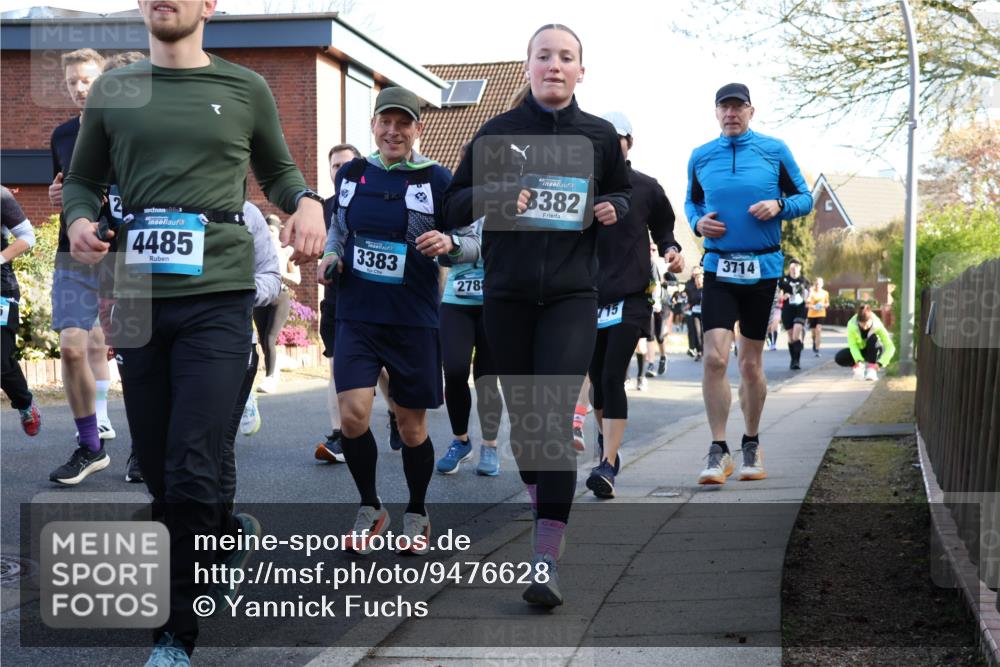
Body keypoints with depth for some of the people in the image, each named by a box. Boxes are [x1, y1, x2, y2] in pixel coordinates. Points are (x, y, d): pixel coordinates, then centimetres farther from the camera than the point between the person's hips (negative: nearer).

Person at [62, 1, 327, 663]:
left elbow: (277, 169, 20)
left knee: (191, 475, -12)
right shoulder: (114, 91, 10)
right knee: (158, 473, 11)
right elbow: (83, 179, 18)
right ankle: (231, 533, 42)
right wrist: (80, 220, -4)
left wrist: (306, 202, -2)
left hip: (218, 298, -3)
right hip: (138, 300, 3)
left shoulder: (246, 89, 6)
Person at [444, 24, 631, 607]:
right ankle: (543, 504, 37)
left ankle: (547, 560, -17)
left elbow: (623, 192, 23)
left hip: (572, 294, -1)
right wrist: (495, 194, -13)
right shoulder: (498, 132, 5)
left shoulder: (599, 136, 7)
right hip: (507, 293, 2)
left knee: (556, 418, -14)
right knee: (522, 414, 11)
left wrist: (612, 208, -1)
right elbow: (454, 204, 7)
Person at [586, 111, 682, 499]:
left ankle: (607, 466, -17)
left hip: (631, 296, -3)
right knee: (597, 379, 10)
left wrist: (670, 250, -5)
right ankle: (609, 448, 33)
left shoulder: (646, 188, 5)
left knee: (612, 378, -14)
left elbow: (662, 229, 16)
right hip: (590, 295, 3)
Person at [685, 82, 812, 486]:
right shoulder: (700, 157, 6)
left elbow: (805, 198, 7)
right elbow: (691, 201, 19)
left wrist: (779, 205, -14)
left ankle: (751, 445, 26)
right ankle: (718, 451, -6)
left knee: (751, 363, 9)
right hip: (718, 268, 0)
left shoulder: (775, 151, 1)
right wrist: (698, 221, -3)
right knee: (715, 357, -15)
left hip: (763, 268, 0)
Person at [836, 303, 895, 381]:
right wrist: (858, 361, -41)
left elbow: (890, 347, -30)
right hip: (859, 349, 1)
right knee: (839, 358, -26)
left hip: (872, 350, -1)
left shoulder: (877, 326, -30)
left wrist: (880, 363, -39)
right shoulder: (852, 324, -29)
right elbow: (853, 345, -26)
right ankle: (859, 366, -2)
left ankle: (871, 369, -30)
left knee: (873, 338, -35)